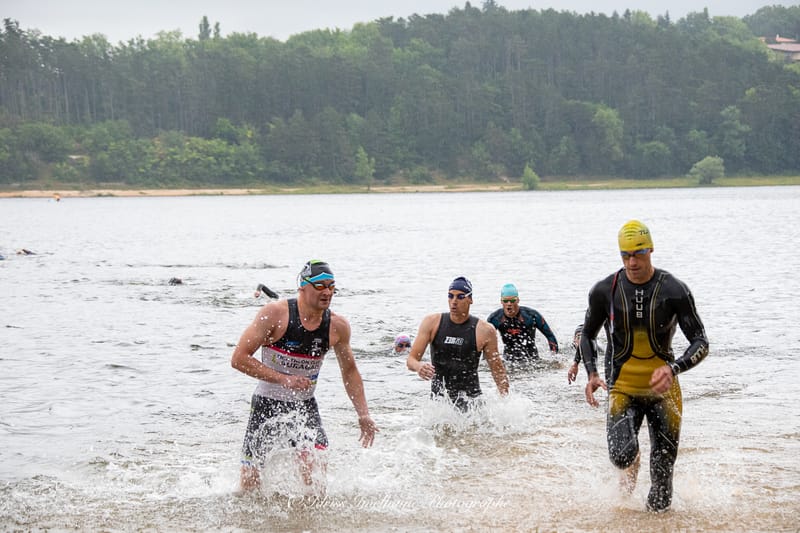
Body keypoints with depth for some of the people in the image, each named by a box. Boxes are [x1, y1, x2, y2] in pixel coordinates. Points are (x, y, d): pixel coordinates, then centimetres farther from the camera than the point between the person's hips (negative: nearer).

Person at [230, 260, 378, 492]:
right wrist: (283, 379, -24)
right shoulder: (275, 313, -17)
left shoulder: (337, 326, -5)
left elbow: (349, 371, 11)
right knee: (250, 484, 5)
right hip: (268, 403, -2)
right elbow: (239, 358, -17)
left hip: (305, 405, 2)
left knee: (316, 468, -21)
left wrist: (364, 415, 7)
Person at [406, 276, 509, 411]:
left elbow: (498, 372, 4)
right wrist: (419, 367, -25)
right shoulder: (432, 323, 0)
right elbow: (411, 360, -1)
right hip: (438, 397, 2)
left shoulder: (485, 331, -5)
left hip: (470, 400, -2)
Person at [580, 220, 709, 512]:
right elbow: (587, 335, 11)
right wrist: (591, 374, -6)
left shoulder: (674, 290, -10)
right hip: (623, 389, 0)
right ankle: (631, 464, 14)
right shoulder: (604, 291, -5)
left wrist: (673, 369, -26)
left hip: (663, 389, 0)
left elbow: (701, 343, -7)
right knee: (621, 454, -24)